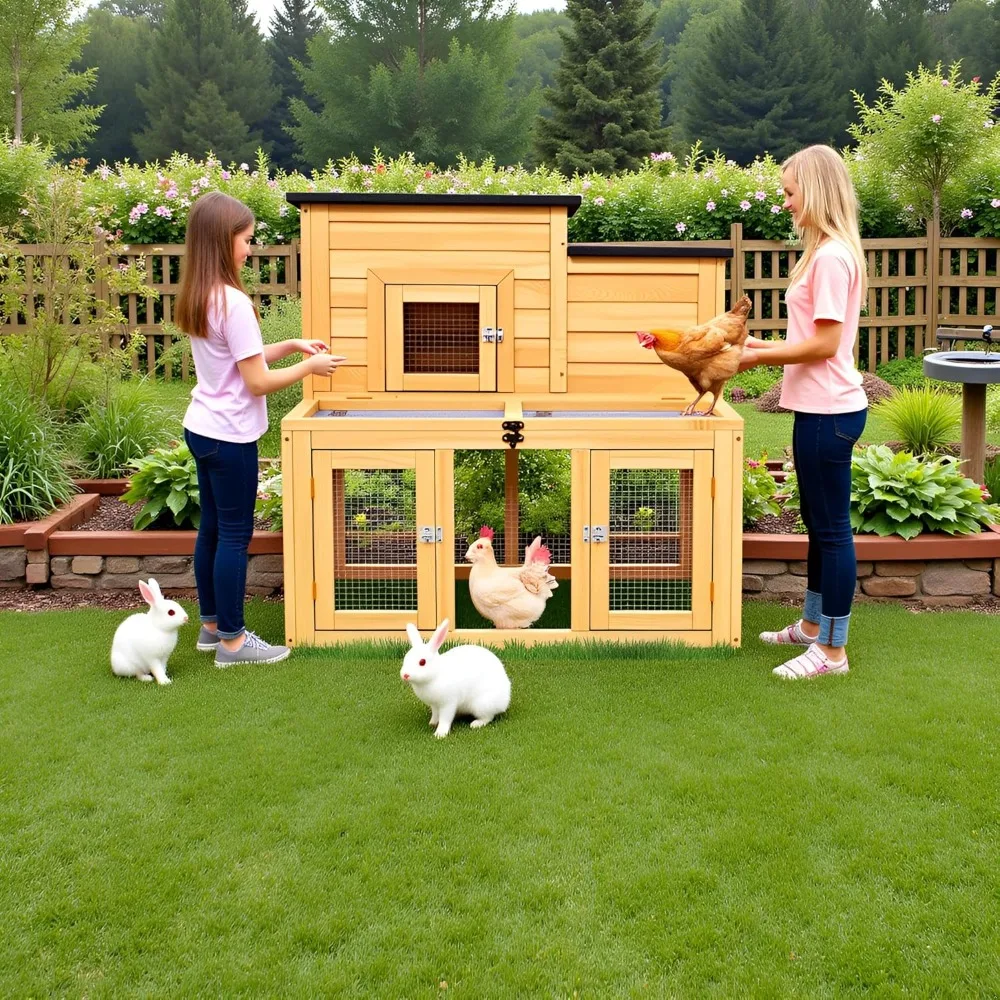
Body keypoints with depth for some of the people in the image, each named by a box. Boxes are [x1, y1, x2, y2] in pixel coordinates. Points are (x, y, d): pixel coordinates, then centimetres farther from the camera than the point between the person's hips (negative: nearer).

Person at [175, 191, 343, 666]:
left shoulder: (197, 298, 7)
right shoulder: (233, 302, -21)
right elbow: (258, 382, -19)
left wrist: (288, 345, 11)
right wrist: (309, 367, -7)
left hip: (201, 429, 9)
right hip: (230, 436, -9)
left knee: (212, 527, 16)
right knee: (235, 535, 0)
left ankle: (212, 625, 27)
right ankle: (232, 641, 8)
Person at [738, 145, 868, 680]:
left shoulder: (830, 256, -17)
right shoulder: (830, 252, 14)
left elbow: (825, 343, -20)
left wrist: (759, 356, -12)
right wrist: (765, 345, 10)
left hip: (829, 412, -10)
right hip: (820, 408, 10)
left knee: (831, 527, -3)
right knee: (818, 522, 19)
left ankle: (832, 650, 5)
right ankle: (813, 625, 32)